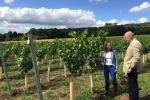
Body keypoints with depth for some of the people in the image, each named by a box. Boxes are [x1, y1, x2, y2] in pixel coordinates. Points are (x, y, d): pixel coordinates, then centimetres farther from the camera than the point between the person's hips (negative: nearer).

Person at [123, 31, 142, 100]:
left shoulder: (135, 44, -19)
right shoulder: (133, 43, 13)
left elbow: (137, 57, -27)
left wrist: (131, 67, -20)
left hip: (132, 69, -11)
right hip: (131, 69, 11)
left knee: (132, 85, 0)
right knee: (132, 84, 21)